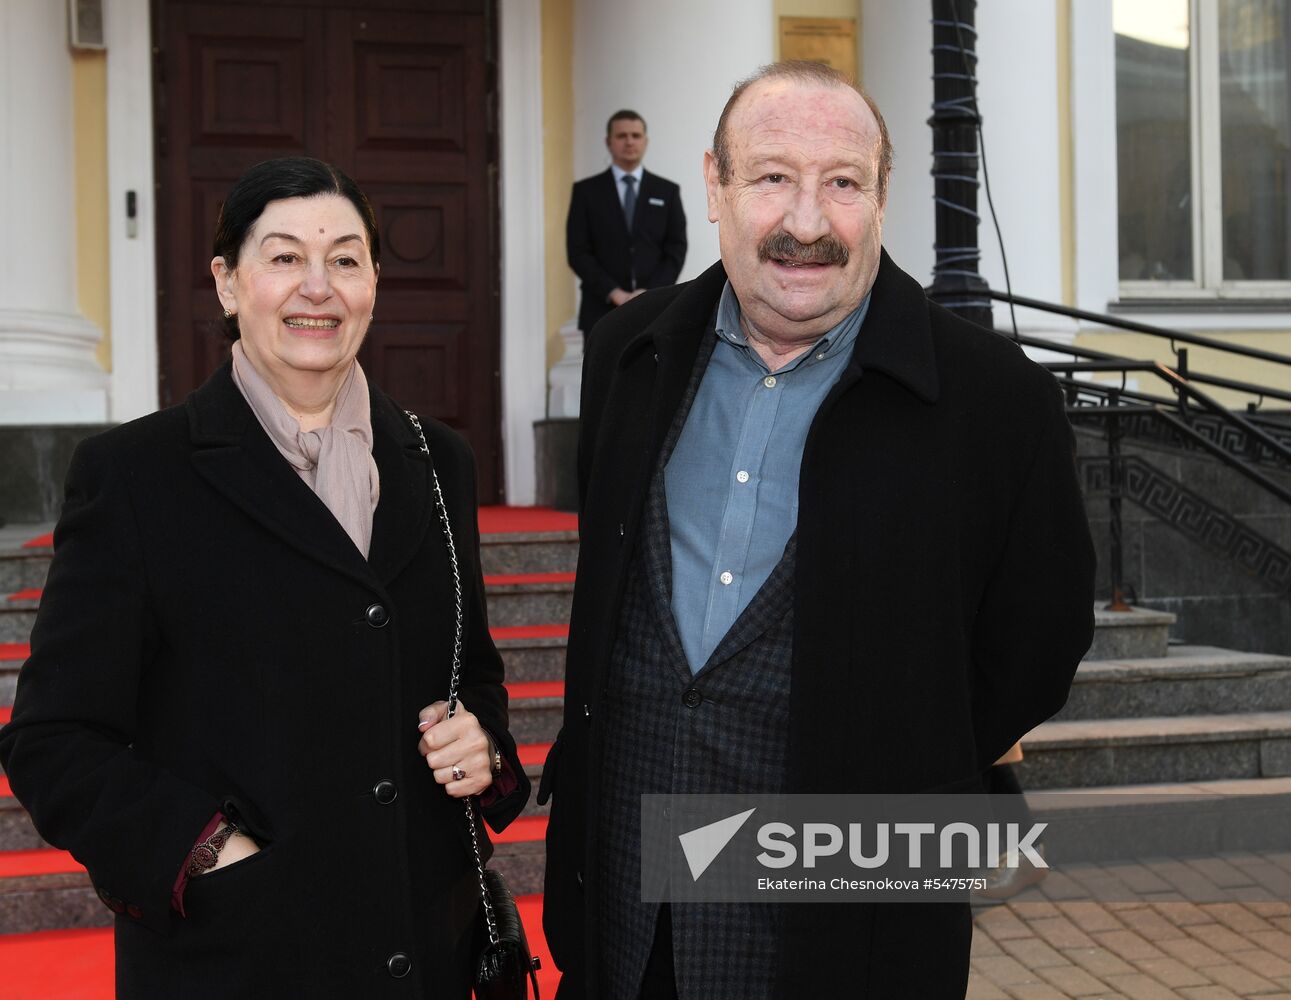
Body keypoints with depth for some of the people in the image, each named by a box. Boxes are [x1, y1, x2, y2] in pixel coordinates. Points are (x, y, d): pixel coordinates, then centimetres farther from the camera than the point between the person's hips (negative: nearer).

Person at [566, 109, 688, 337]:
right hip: (602, 312, -1)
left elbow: (676, 250, 5)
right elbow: (577, 251, 0)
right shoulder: (586, 191, 5)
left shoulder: (667, 191, 10)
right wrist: (614, 293, -11)